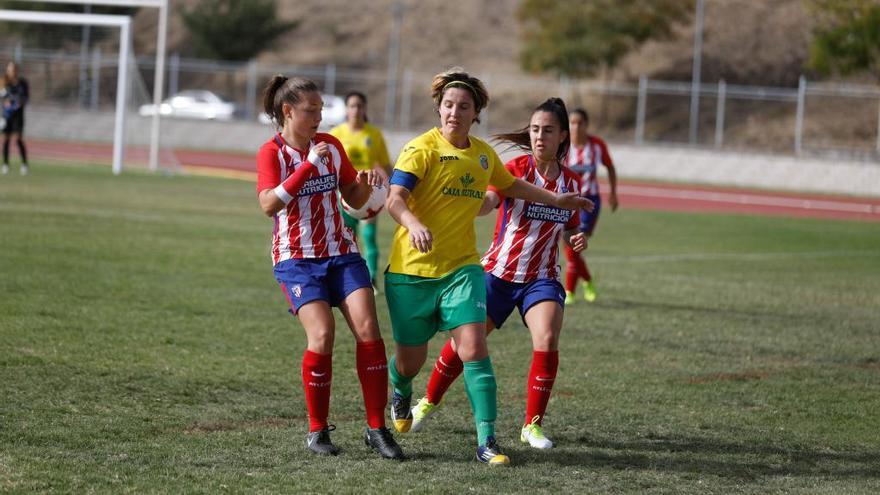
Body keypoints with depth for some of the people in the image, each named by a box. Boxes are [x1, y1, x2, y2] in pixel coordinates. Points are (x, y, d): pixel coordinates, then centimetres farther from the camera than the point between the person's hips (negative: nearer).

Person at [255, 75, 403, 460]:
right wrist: (309, 165, -24)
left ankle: (377, 428, -5)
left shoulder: (330, 146, 9)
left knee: (368, 329, -12)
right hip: (297, 258, -4)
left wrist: (365, 184, -7)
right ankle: (317, 431, -3)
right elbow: (269, 204, -21)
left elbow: (354, 199, 16)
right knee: (322, 335, -20)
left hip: (340, 252, 4)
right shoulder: (272, 153, -5)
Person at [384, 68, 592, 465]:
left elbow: (511, 185, 31)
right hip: (412, 268, -3)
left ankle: (487, 441, -14)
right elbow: (395, 199, -23)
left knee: (473, 348, -15)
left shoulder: (484, 154, 9)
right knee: (410, 361, 7)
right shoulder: (422, 149, -10)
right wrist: (414, 224, -43)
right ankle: (401, 394, 45)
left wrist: (556, 200, 29)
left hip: (461, 267, 3)